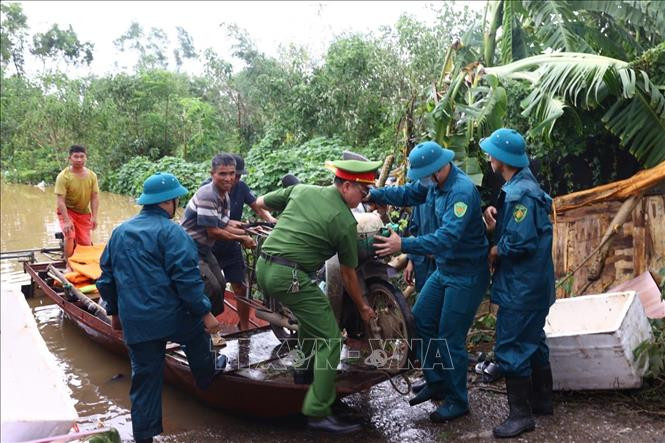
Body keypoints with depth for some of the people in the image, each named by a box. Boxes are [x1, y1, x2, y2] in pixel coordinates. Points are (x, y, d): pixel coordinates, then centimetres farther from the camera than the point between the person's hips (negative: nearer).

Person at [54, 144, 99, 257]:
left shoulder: (92, 176, -7)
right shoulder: (63, 176, -19)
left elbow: (94, 197, -4)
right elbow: (60, 201, -21)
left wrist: (94, 217, -12)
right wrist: (66, 221, -27)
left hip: (84, 213, 4)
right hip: (67, 211, -4)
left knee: (85, 244, -1)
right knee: (70, 236, -22)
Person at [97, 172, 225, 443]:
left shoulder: (120, 232, 13)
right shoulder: (170, 232, -11)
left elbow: (107, 277, 19)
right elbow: (186, 278, -18)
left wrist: (114, 312, 29)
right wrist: (205, 313, -12)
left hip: (135, 323, 6)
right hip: (172, 317, -5)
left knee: (145, 379, 13)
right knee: (197, 330, 26)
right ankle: (206, 375, 46)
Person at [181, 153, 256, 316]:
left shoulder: (225, 196, 3)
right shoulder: (207, 196, -25)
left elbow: (224, 226, 7)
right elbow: (213, 232, -24)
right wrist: (242, 239, -15)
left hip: (203, 248, 9)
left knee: (220, 284, 13)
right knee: (212, 288, -12)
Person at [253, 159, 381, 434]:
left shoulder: (301, 189, 11)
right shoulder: (345, 221, -4)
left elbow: (259, 202, 19)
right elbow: (348, 275, 5)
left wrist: (284, 216, 37)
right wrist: (363, 307, 19)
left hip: (263, 267, 8)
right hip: (290, 277, -8)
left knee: (310, 314, 30)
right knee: (331, 339, -1)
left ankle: (309, 368, 42)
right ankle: (318, 413, -2)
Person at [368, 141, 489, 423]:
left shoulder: (462, 191, -27)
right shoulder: (434, 183, -1)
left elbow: (447, 238, -36)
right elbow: (407, 194, 9)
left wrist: (403, 245, -40)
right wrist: (371, 195, -6)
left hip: (467, 275, -9)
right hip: (444, 269, 9)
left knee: (450, 339, -2)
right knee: (420, 321, 13)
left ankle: (457, 402, 18)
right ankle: (435, 383, 29)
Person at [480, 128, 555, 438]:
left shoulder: (520, 193, -22)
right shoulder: (520, 186, 9)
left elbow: (521, 242, -28)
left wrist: (495, 252, -12)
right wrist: (495, 218, -3)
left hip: (521, 287, -10)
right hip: (531, 283, 10)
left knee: (511, 348, -2)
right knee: (533, 341, 20)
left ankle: (521, 415, 10)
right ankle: (542, 400, 35)